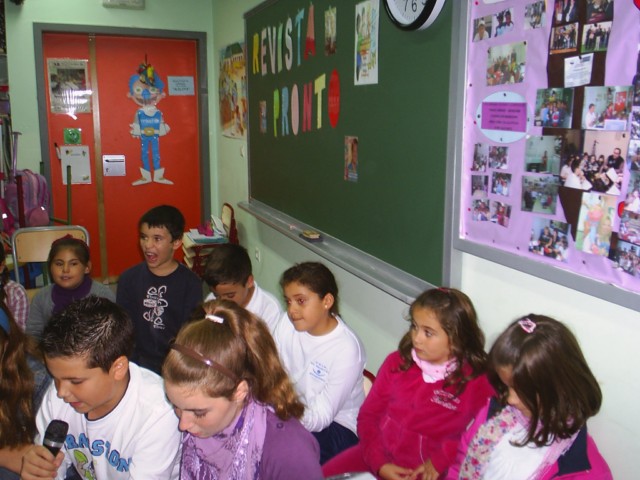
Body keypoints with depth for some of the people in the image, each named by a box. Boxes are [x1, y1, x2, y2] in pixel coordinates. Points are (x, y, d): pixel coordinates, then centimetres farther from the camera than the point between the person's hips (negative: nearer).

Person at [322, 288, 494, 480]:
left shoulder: (477, 383, -8)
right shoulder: (397, 363, 3)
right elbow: (368, 415, 4)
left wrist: (439, 460, -19)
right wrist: (379, 464, -6)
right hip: (377, 455, 5)